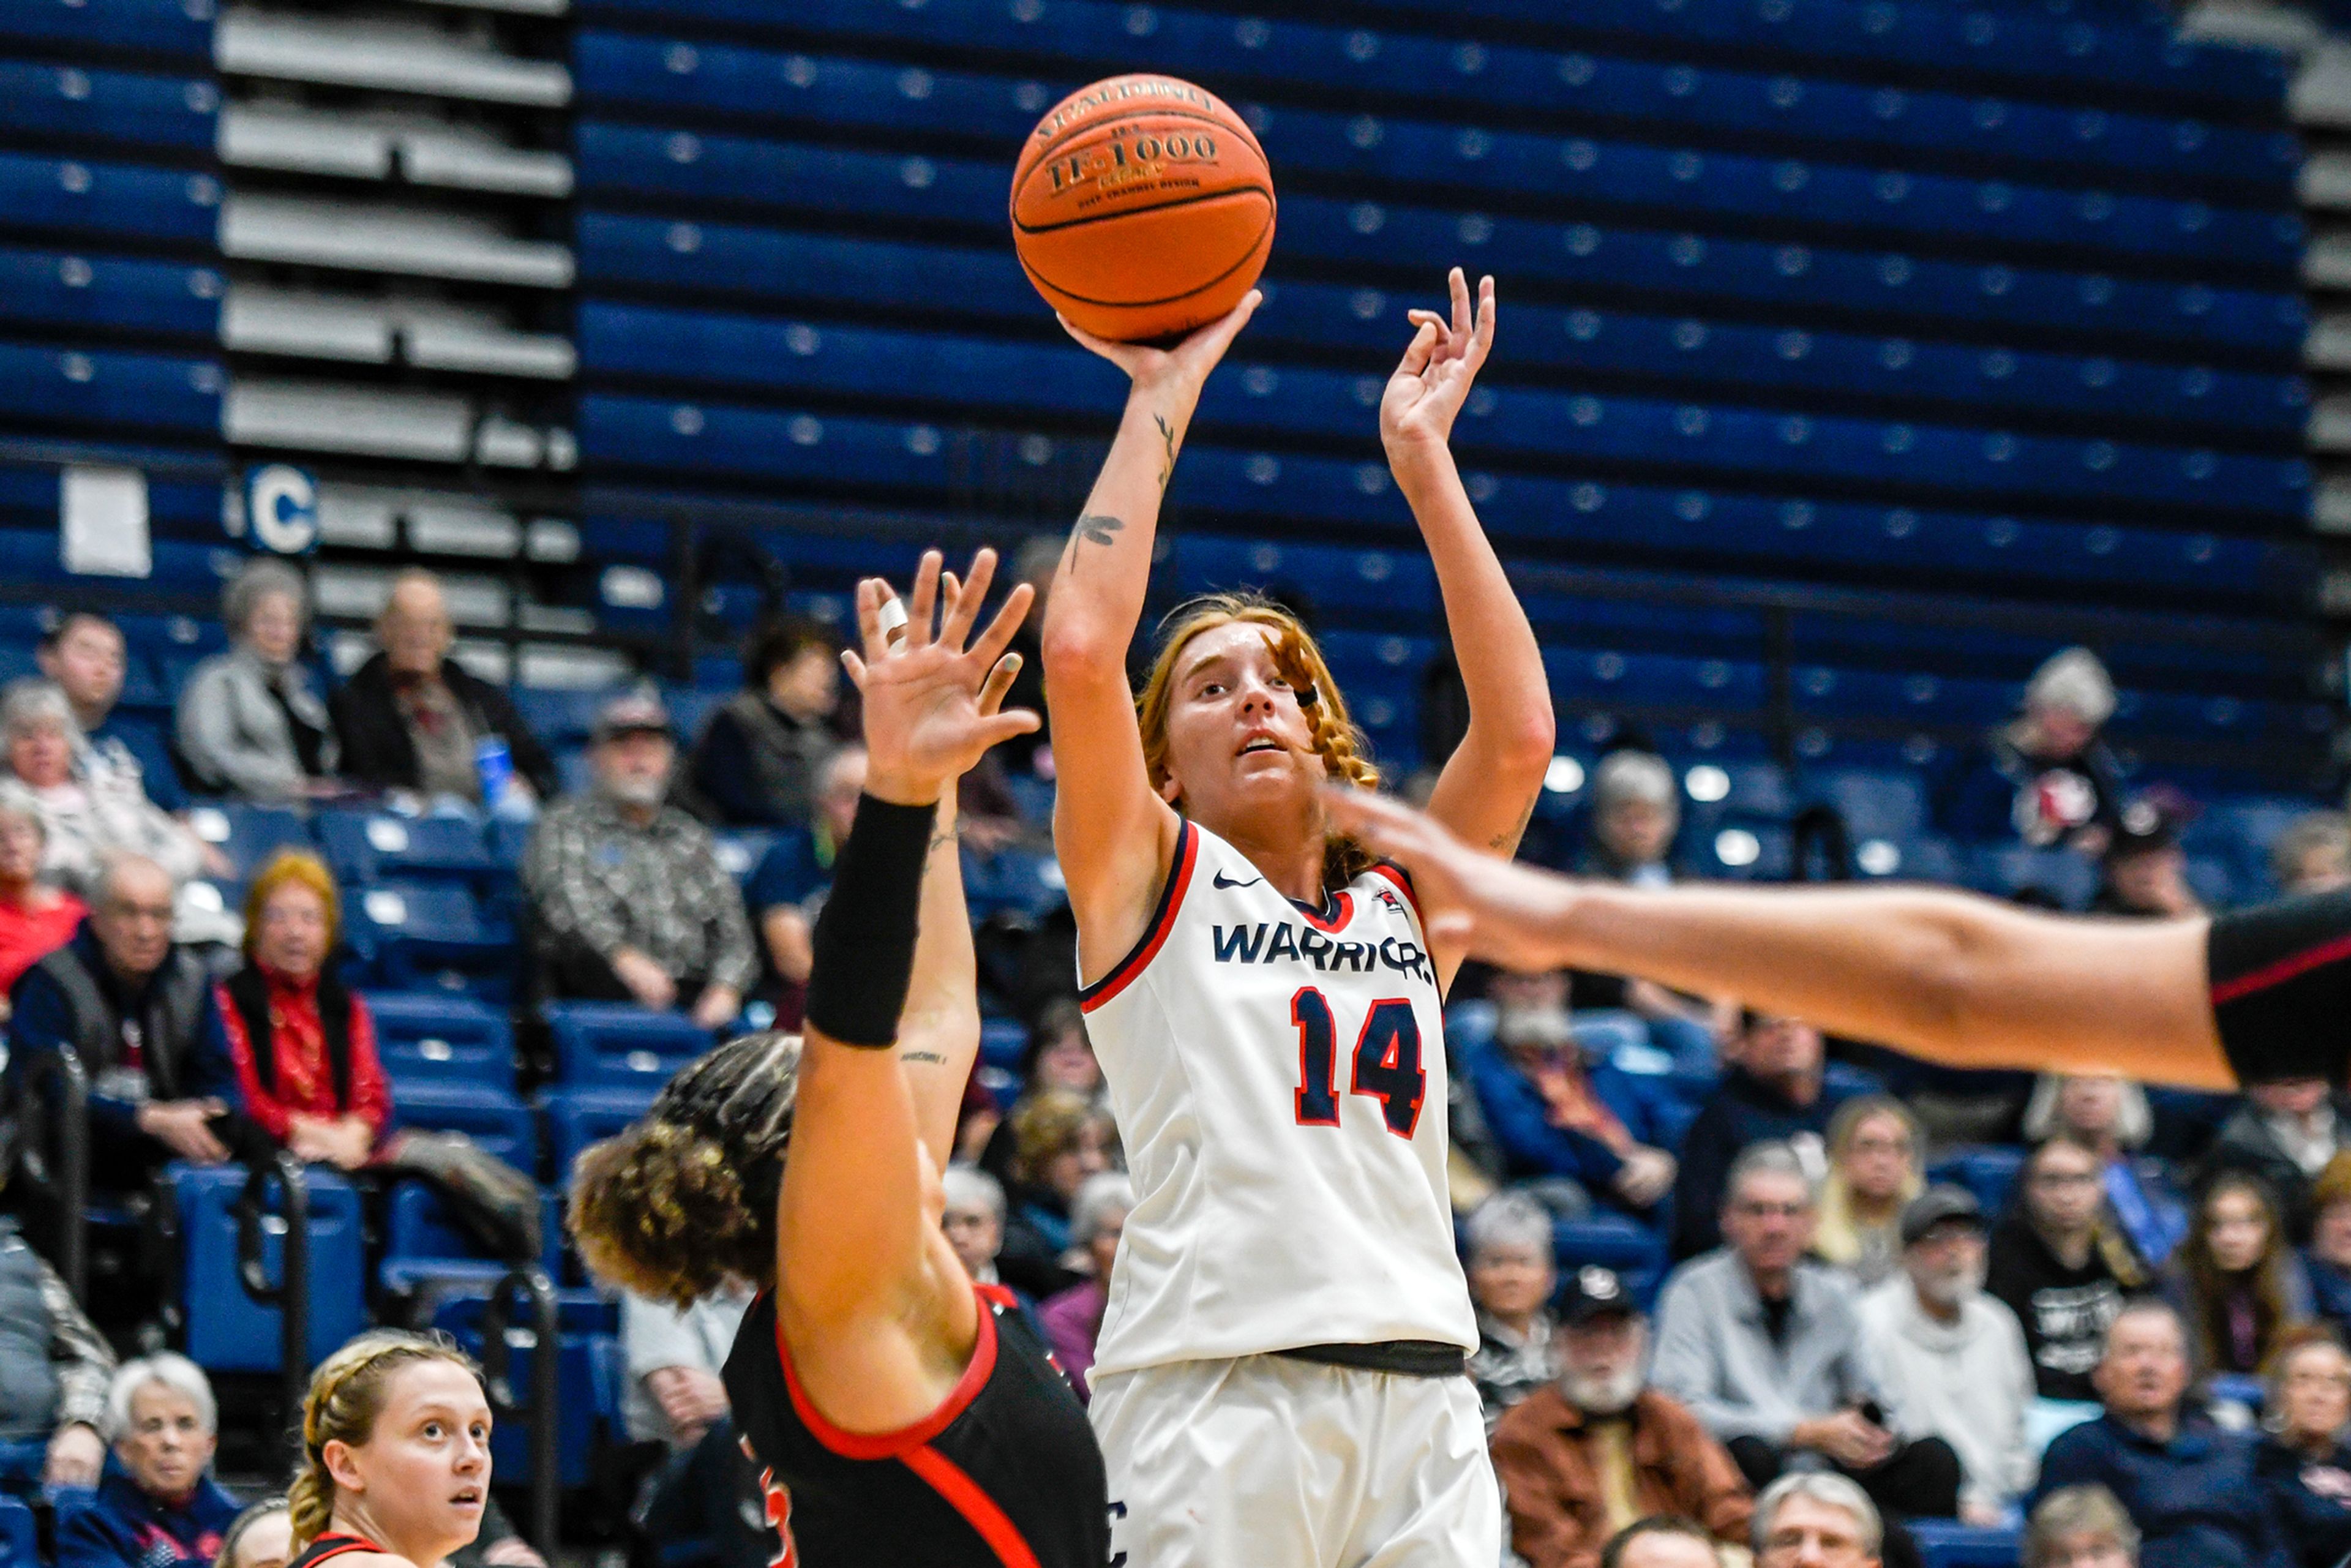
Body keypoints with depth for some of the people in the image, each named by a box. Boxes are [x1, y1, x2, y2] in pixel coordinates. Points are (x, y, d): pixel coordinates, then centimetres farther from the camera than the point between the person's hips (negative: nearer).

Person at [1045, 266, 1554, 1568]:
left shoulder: (1407, 903, 21)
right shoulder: (1148, 878, 11)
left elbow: (1518, 730, 8)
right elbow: (1080, 651, -2)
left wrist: (1423, 458, 12)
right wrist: (1159, 402, 5)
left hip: (1419, 1398, 4)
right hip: (1214, 1387, -4)